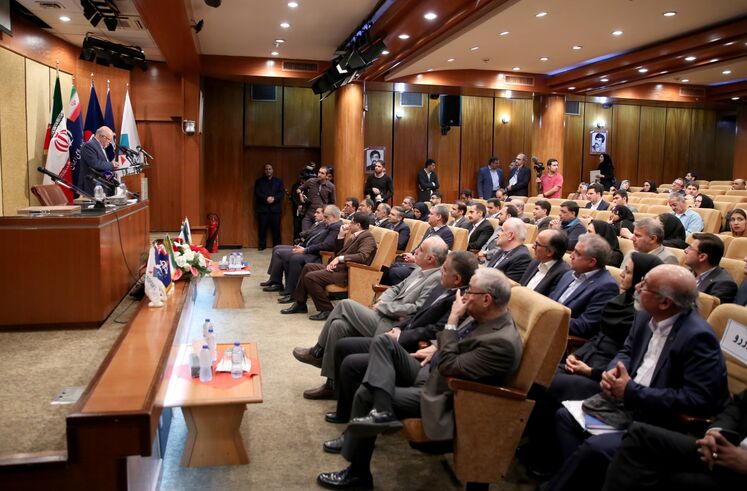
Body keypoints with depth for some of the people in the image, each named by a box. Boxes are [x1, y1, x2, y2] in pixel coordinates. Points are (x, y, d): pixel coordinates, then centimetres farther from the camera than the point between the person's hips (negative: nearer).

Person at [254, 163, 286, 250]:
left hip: (275, 208, 0)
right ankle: (262, 245, 6)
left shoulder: (278, 181, 14)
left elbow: (282, 192, 3)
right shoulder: (259, 181, 12)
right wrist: (266, 198, -16)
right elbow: (257, 193, -1)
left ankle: (277, 245, 6)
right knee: (262, 228, -2)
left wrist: (274, 198, -14)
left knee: (276, 228, -2)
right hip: (263, 208, 0)